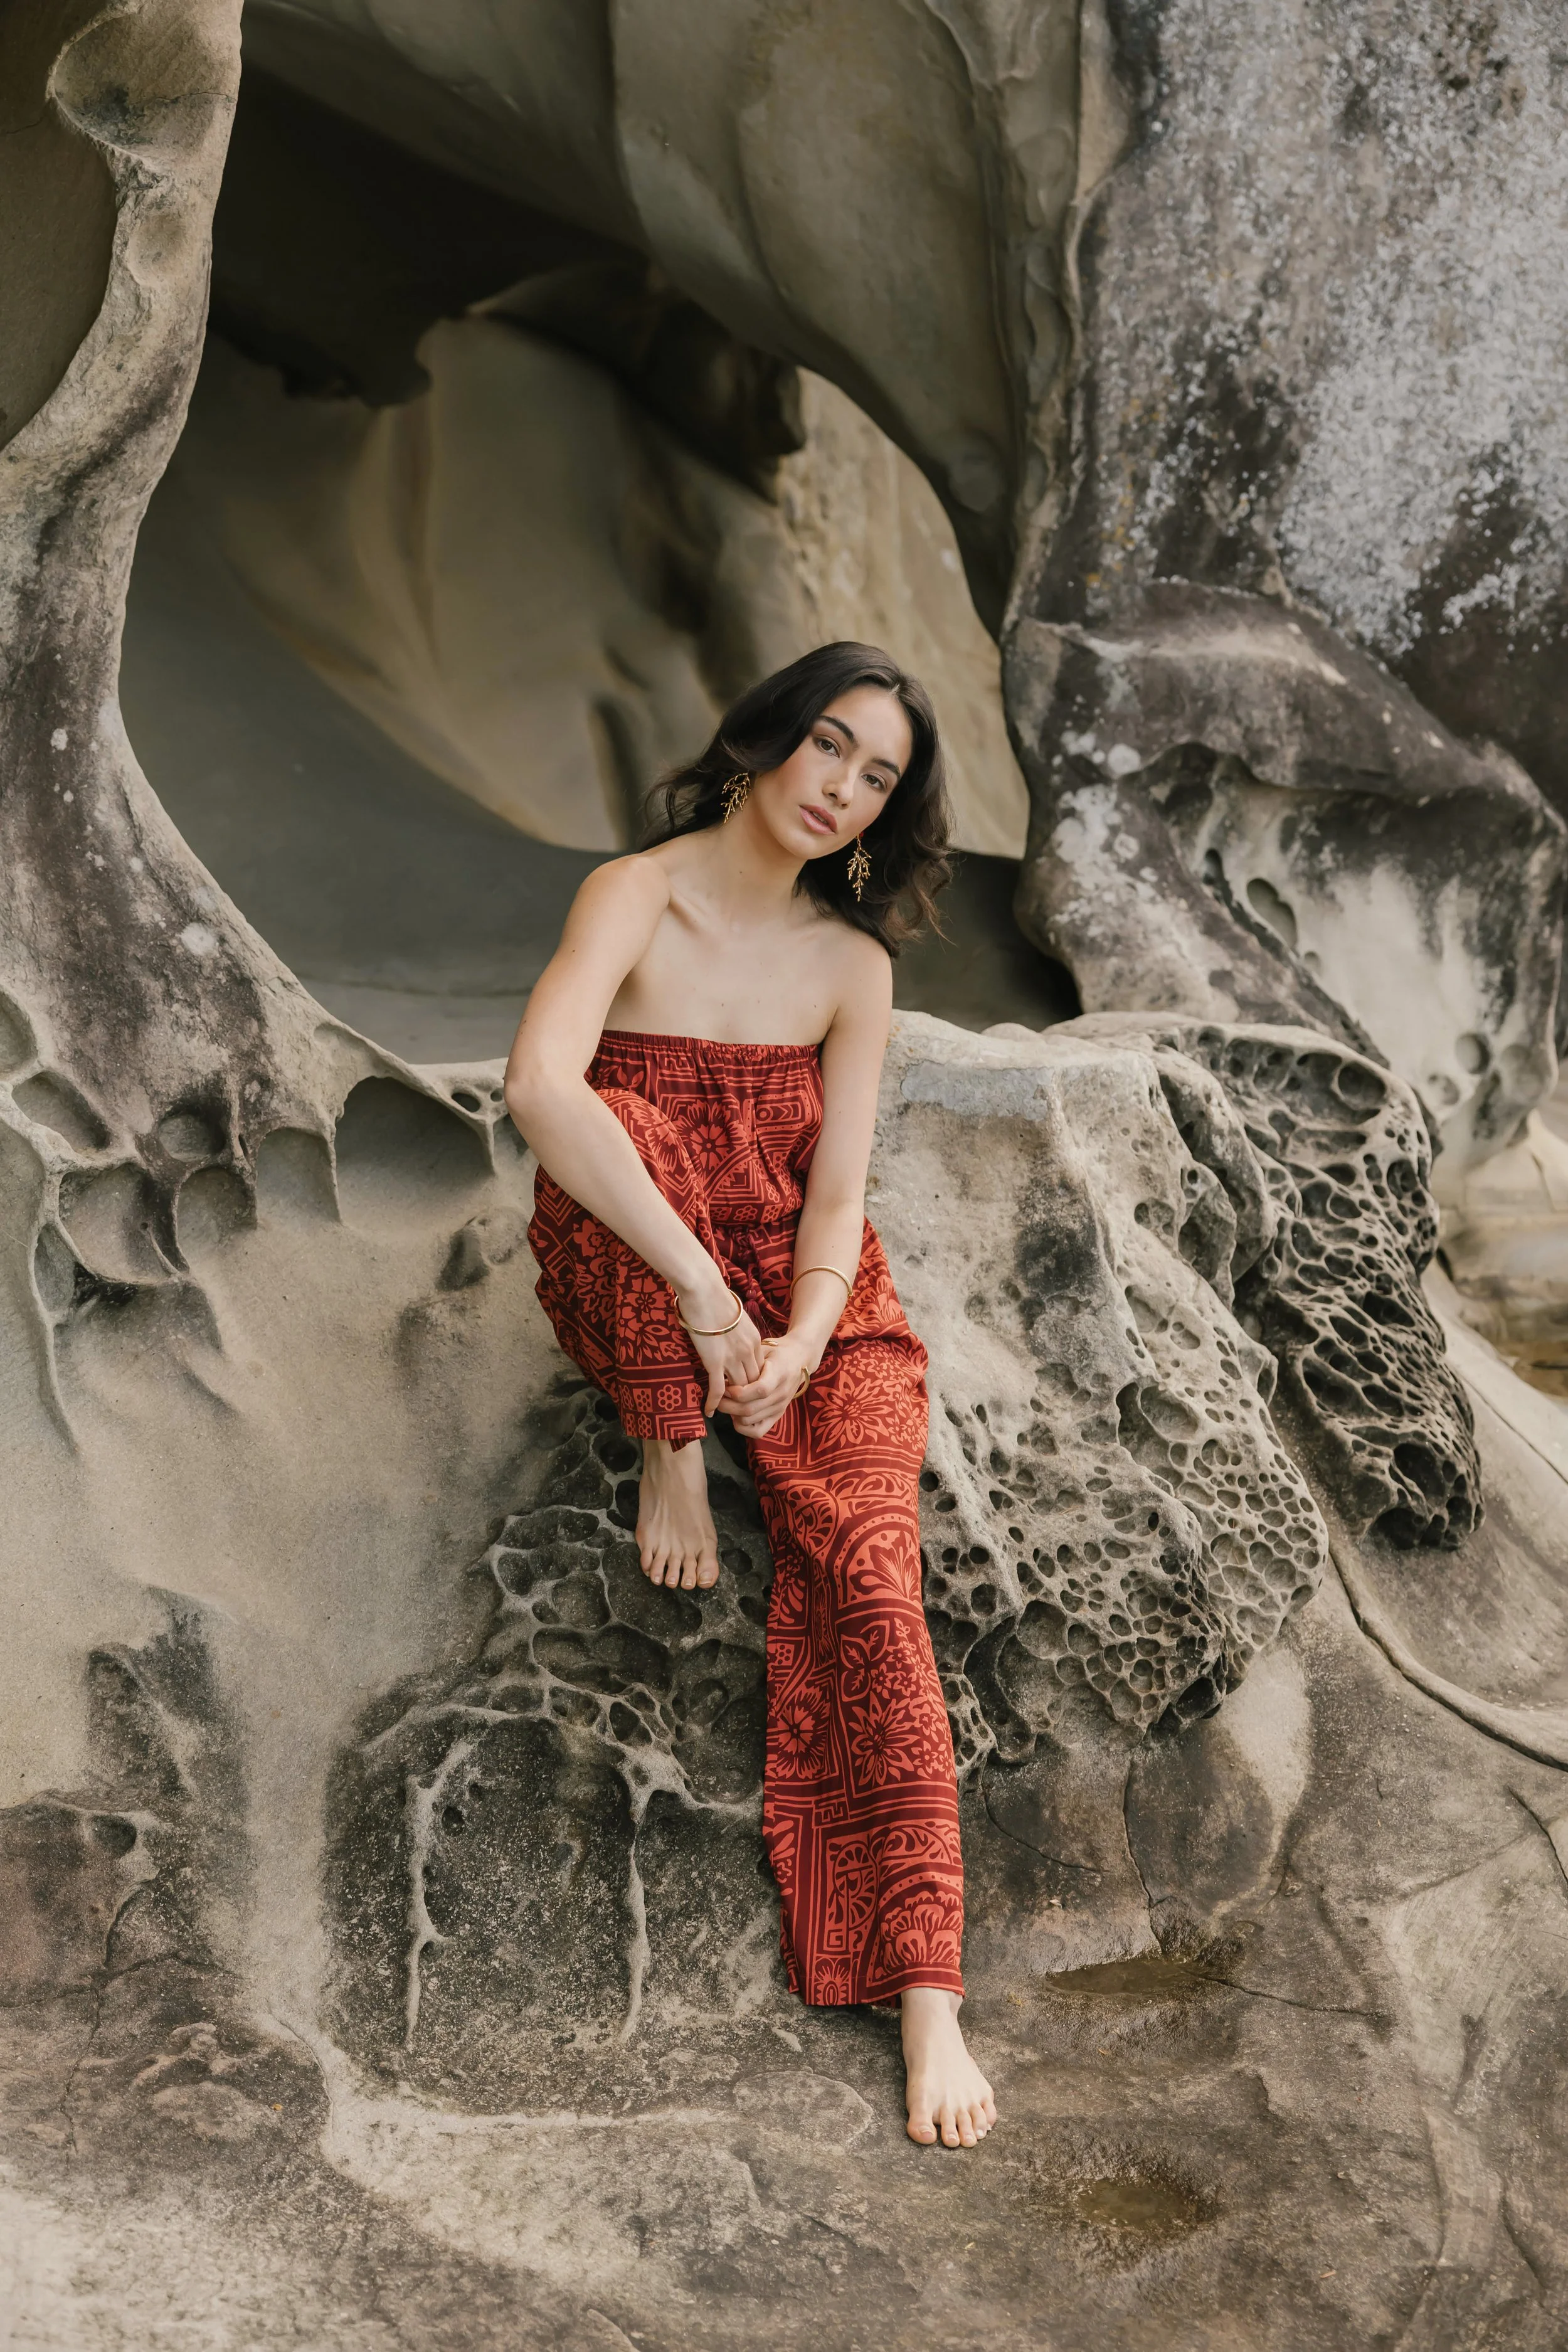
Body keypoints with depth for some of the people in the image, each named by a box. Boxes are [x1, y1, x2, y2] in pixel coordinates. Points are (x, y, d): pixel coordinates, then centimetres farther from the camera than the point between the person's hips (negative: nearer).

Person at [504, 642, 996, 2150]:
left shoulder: (853, 962, 3)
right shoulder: (636, 897, -10)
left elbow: (835, 1193, -4)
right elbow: (539, 1088, -29)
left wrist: (798, 1343, -25)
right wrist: (702, 1292, -34)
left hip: (812, 1296, 2)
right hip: (631, 1290, -2)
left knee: (867, 1570, -22)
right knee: (625, 1127, -35)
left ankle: (928, 1999, -26)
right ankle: (669, 1453, -16)